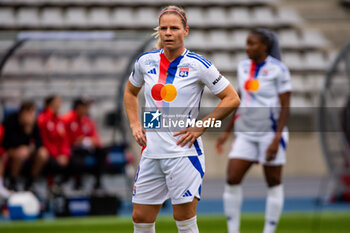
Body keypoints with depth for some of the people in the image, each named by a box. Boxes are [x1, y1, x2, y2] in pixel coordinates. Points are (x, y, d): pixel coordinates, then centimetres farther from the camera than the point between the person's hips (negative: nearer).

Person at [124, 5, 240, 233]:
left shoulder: (198, 65, -7)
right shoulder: (146, 61, 6)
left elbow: (232, 99, -5)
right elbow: (130, 92, 25)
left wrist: (200, 127, -10)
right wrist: (135, 124, 10)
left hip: (183, 152, -5)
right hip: (151, 152, 5)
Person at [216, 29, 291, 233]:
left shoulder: (278, 70, -11)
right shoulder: (244, 66, 8)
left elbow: (285, 107, -12)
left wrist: (276, 139, -19)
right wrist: (227, 132, 16)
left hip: (271, 132, -6)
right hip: (246, 133, 6)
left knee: (274, 183, 4)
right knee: (232, 180, -6)